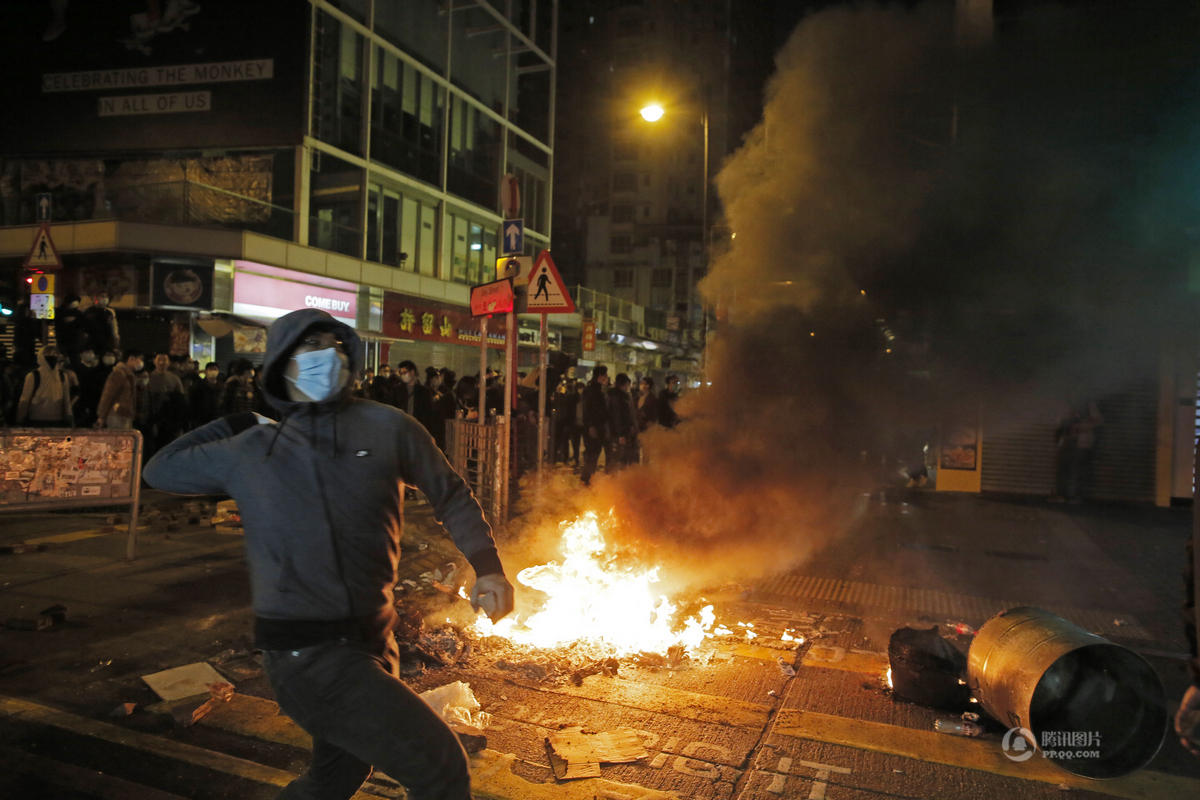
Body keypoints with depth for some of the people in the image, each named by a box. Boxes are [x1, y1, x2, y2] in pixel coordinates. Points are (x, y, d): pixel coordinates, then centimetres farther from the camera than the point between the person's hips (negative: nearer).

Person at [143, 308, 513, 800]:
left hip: (373, 642, 4)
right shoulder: (251, 451, 2)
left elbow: (450, 494, 10)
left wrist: (486, 564, -3)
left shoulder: (386, 428, 2)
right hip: (308, 653, -4)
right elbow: (160, 470, 18)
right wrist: (233, 425, 10)